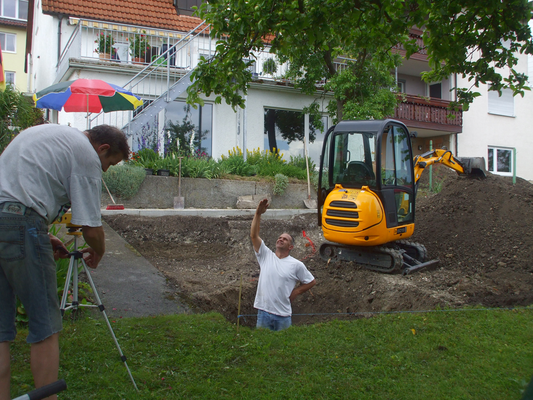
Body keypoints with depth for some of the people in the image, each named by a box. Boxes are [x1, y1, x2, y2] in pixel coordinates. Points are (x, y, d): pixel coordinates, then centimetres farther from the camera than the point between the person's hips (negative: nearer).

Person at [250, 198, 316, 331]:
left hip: (283, 315, -1)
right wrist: (258, 214, -15)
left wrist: (295, 292, -2)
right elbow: (254, 235, -7)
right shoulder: (266, 256, 3)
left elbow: (311, 282, 10)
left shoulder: (296, 265, 0)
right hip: (263, 312, 1)